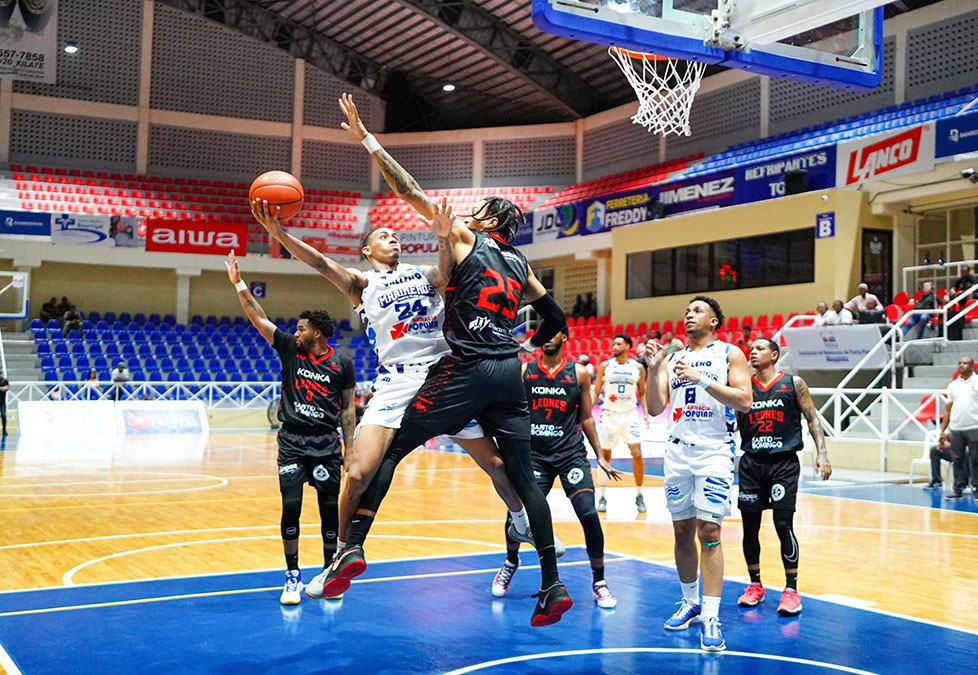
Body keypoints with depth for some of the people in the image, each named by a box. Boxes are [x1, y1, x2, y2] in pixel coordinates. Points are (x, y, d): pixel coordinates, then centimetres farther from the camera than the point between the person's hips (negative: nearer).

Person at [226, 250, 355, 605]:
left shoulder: (342, 364, 1)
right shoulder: (290, 350, 3)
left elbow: (348, 408, 5)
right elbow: (258, 318, 2)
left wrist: (350, 450, 3)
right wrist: (239, 283, -3)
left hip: (326, 444, -1)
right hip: (292, 442, 1)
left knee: (329, 508, 2)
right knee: (291, 507, -6)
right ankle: (293, 577, 6)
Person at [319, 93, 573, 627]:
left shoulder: (465, 238, 4)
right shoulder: (520, 264, 19)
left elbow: (411, 192, 1)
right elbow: (555, 319, 23)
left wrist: (366, 139, 6)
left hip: (466, 369, -6)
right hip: (508, 375, 6)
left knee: (392, 448, 4)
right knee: (522, 478, 8)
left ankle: (353, 548, -3)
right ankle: (553, 586, 9)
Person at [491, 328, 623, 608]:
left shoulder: (579, 373, 3)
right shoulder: (523, 371, 3)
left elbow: (586, 417, 10)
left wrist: (600, 456, 9)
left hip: (571, 453, 0)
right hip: (535, 455, 1)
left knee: (589, 514, -15)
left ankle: (599, 581, 5)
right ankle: (511, 561, 28)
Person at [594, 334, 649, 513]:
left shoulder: (638, 368, 3)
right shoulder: (605, 366, 0)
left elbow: (642, 392, 11)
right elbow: (596, 391, 6)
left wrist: (646, 412, 1)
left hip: (630, 414, 0)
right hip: (609, 413, 0)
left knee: (637, 454, -8)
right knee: (605, 456, 5)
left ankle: (639, 495, 7)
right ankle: (601, 496, 15)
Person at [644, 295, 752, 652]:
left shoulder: (729, 354, 2)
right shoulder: (672, 359, 14)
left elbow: (744, 401, -11)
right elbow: (655, 408, 6)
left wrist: (701, 380, -19)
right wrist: (653, 370, -8)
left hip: (714, 451, -4)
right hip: (677, 451, 5)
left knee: (709, 531, -10)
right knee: (682, 531, 10)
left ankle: (711, 616, -8)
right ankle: (690, 603, 24)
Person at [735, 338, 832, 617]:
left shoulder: (793, 384, 1)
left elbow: (813, 419, 3)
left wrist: (821, 453, -7)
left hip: (784, 463, -3)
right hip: (751, 464, 3)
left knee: (784, 525, -8)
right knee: (750, 526, 5)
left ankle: (791, 590, 3)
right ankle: (755, 586, 21)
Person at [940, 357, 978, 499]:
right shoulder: (953, 385, 12)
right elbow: (948, 409, 15)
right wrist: (943, 430, 10)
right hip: (955, 429, 4)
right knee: (957, 460, 6)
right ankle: (958, 489, 11)